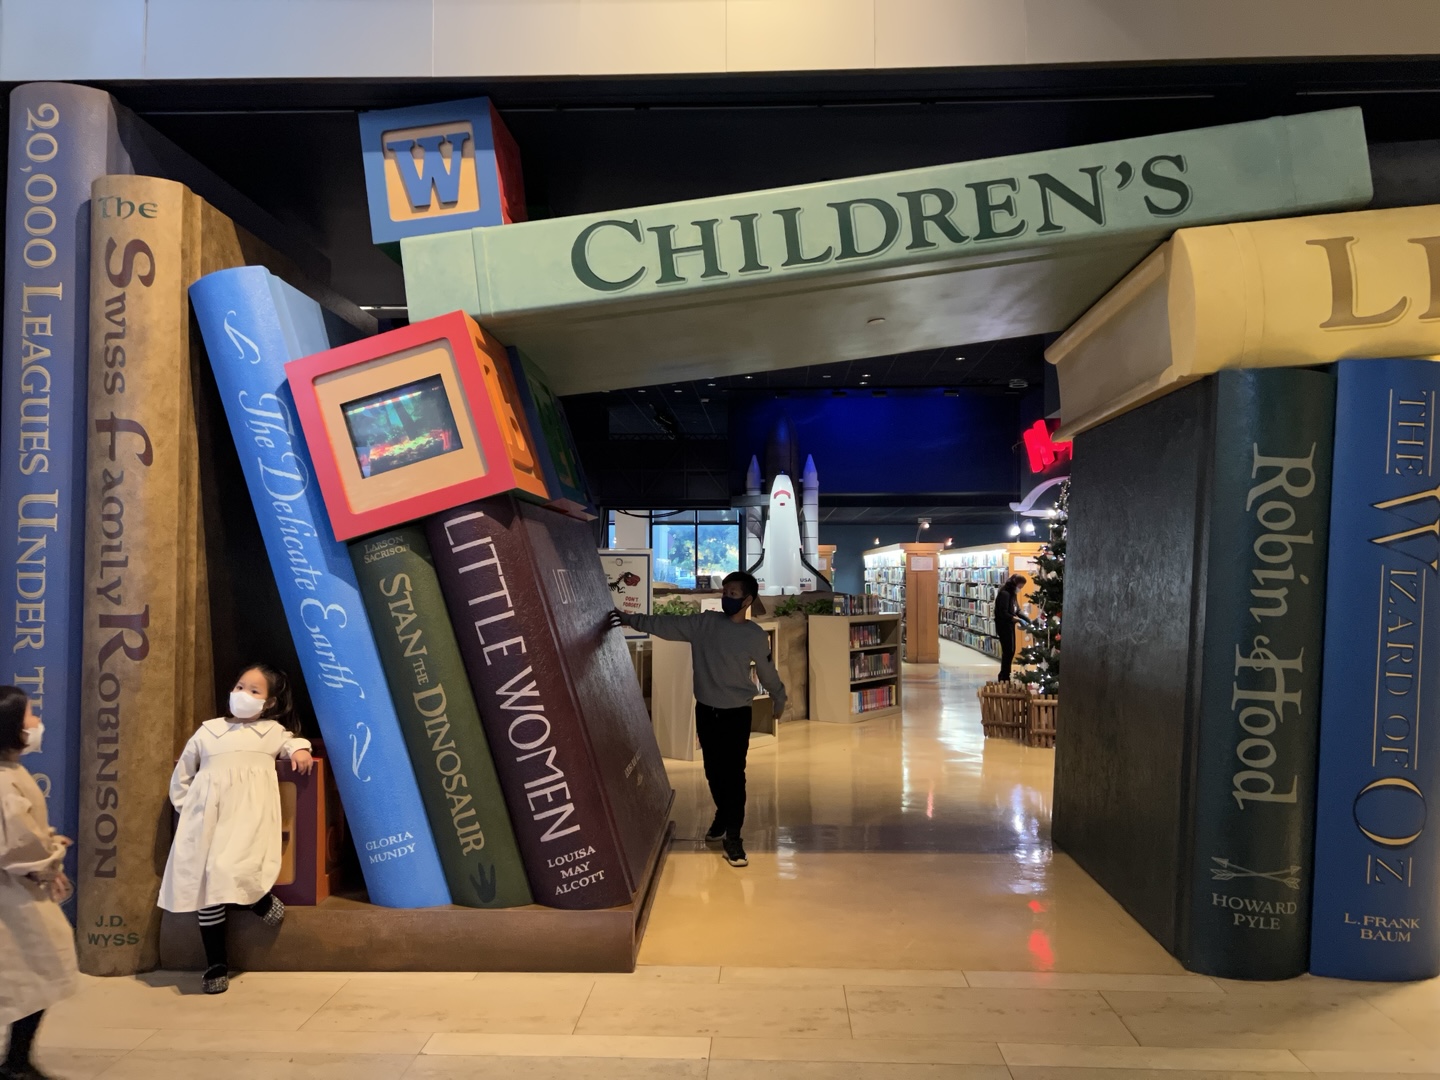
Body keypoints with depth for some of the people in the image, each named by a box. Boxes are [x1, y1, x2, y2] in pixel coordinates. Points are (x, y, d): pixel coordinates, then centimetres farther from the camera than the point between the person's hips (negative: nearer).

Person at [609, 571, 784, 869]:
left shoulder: (756, 636, -7)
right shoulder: (704, 623, -3)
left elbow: (767, 673, 7)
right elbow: (667, 625, -9)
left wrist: (779, 699, 20)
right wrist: (630, 619, -19)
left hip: (736, 714, -3)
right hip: (705, 711, 3)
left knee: (734, 775, -3)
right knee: (713, 771, 16)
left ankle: (733, 837, 6)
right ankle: (723, 816, 38)